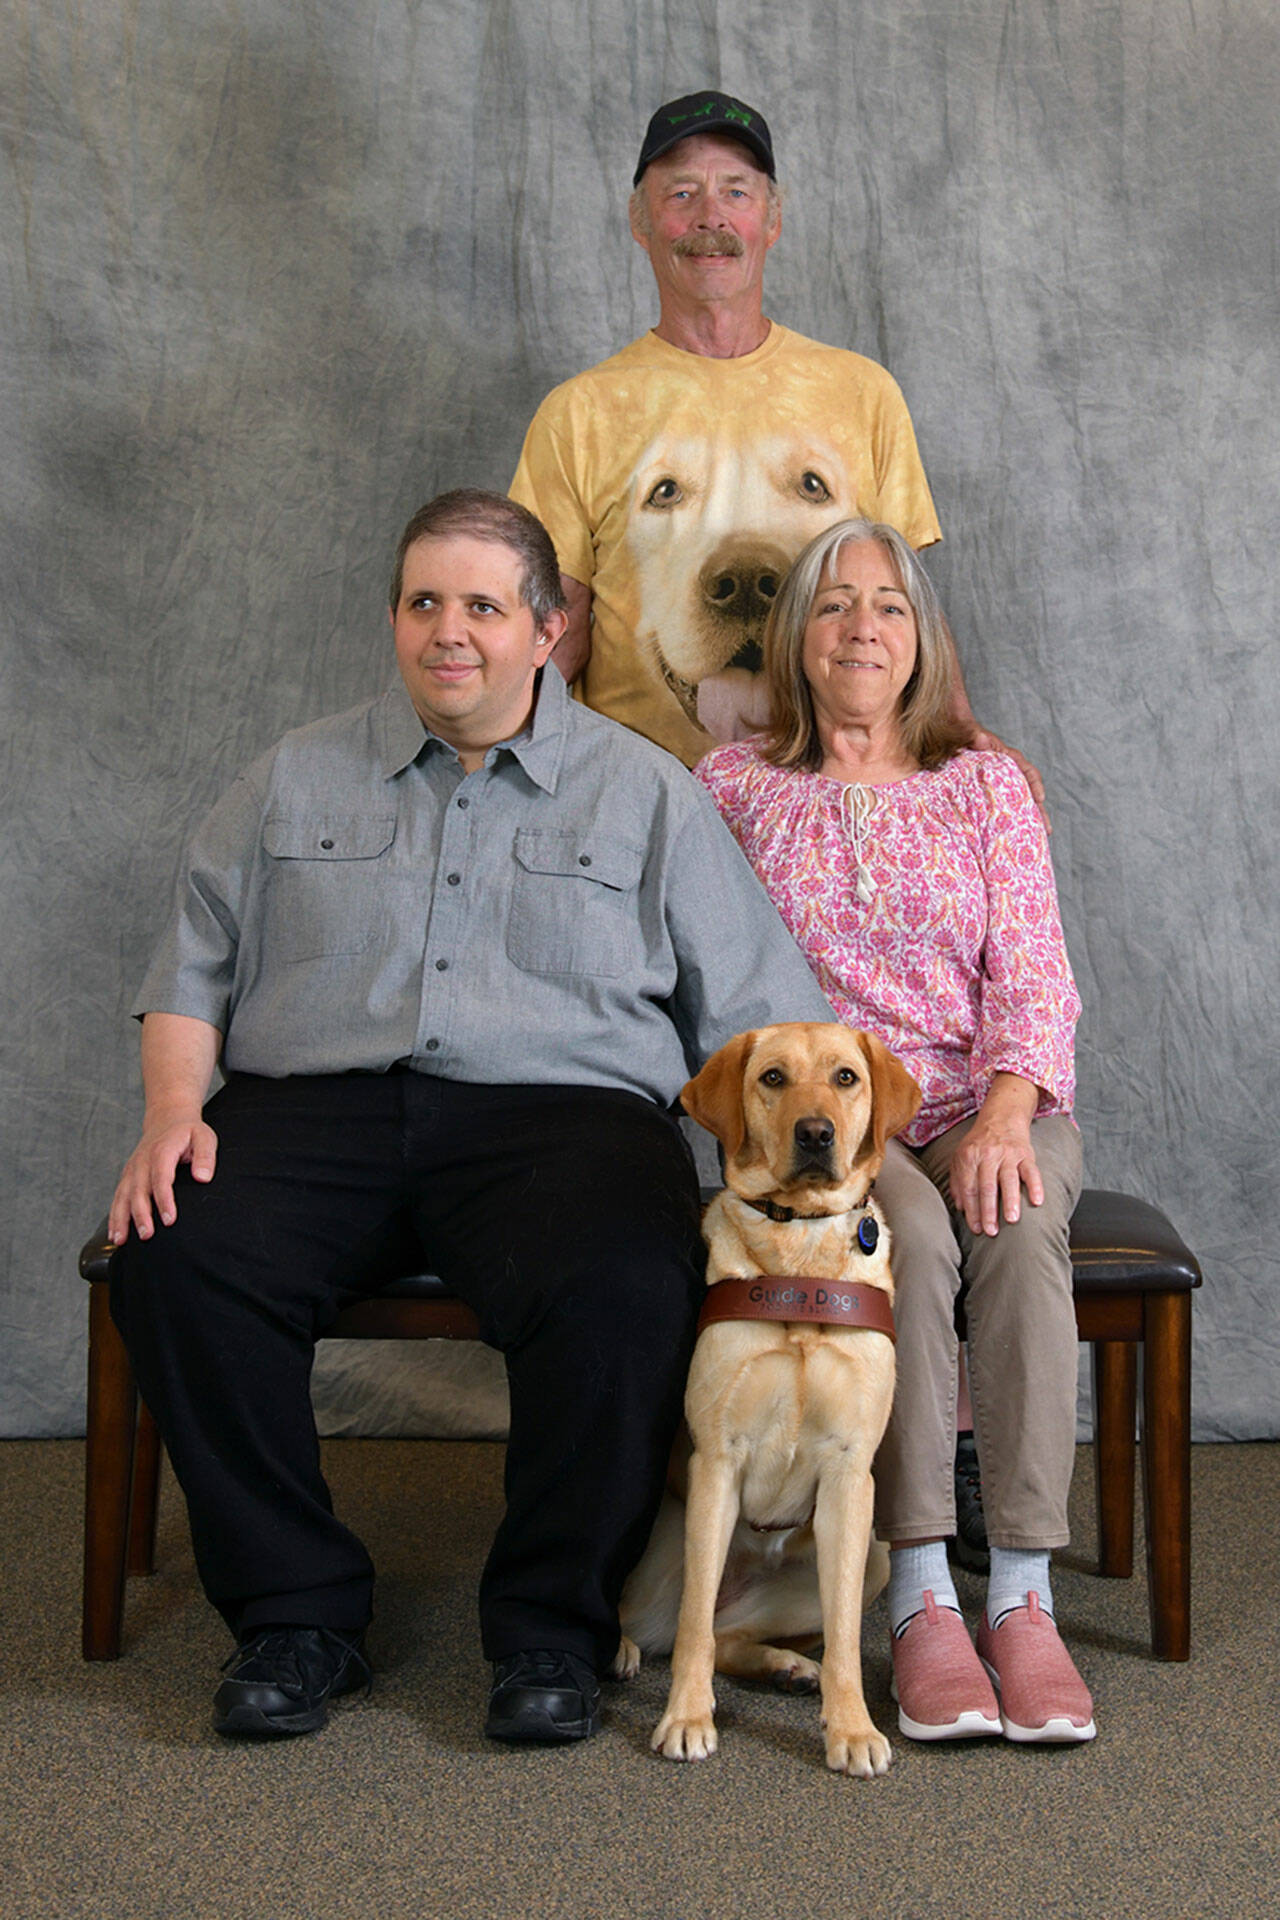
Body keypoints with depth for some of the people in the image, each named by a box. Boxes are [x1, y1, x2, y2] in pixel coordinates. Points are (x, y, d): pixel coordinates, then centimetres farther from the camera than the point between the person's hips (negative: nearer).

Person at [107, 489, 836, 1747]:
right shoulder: (296, 781, 19)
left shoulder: (645, 793, 15)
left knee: (628, 1286, -34)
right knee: (174, 1262, -28)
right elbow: (193, 967, 17)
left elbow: (752, 1008, 11)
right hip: (314, 1109, 2)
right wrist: (173, 1110, -2)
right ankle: (294, 1613, -10)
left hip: (560, 1110, -1)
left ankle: (552, 1629, -13)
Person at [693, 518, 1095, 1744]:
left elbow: (1034, 973, 3)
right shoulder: (735, 785, 12)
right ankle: (922, 1605, -33)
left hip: (988, 1105, 1)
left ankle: (1023, 1598, -34)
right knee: (912, 1237, -34)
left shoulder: (987, 785, 13)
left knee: (1019, 1232, -33)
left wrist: (1007, 1111, -16)